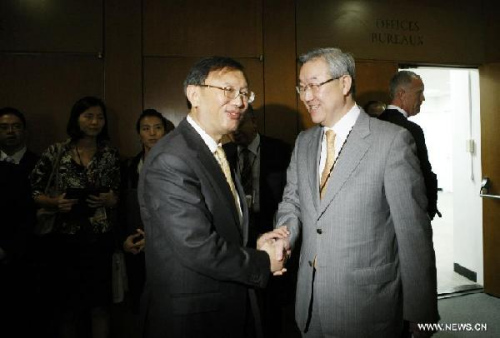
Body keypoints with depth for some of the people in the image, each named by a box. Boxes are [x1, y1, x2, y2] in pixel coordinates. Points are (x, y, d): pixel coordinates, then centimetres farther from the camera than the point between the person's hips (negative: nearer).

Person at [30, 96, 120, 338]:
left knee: (99, 305, 5)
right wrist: (55, 202, -14)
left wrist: (109, 200, -11)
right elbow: (32, 192, 4)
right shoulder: (56, 152, 0)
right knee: (67, 306, 9)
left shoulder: (110, 153, 5)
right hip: (65, 238, -1)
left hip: (99, 239, 1)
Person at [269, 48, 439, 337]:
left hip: (367, 304, -5)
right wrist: (285, 233, -9)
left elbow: (413, 229, -13)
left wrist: (421, 313, -10)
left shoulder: (393, 139, -12)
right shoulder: (304, 142, 7)